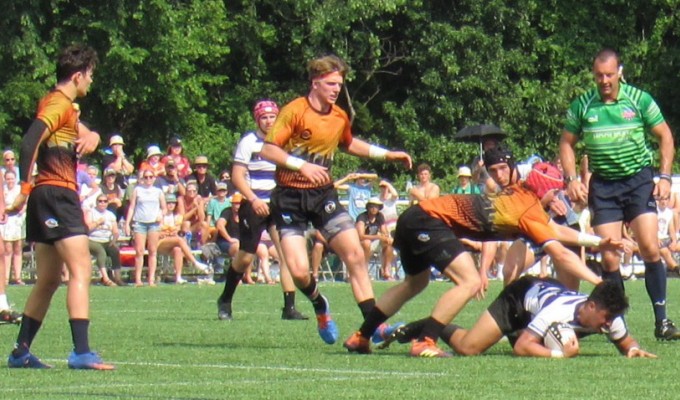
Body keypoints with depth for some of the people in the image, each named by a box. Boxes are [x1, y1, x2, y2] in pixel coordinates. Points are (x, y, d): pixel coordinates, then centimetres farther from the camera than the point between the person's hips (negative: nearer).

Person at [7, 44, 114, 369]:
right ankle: (81, 352, -24)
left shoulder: (64, 105, 20)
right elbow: (30, 142, -22)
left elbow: (82, 131, 24)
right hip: (57, 193, -11)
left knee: (49, 280, 14)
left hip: (45, 199, 11)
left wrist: (90, 136, 0)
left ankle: (21, 352, 17)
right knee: (81, 270, -16)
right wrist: (26, 187, -23)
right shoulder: (59, 104, -11)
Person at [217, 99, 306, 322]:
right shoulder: (248, 142, -6)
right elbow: (237, 176, -9)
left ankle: (289, 307, -10)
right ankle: (225, 301, 21)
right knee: (246, 257, 0)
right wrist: (254, 200, -22)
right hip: (254, 206, -4)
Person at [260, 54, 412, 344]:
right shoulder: (295, 111, -13)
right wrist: (302, 165, -29)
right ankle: (319, 305, 20)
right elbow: (267, 149, -17)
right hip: (290, 197, -5)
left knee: (354, 253, -12)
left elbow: (348, 144, 29)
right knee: (299, 271, -14)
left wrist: (387, 154, 23)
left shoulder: (340, 117, 7)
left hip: (323, 194, 5)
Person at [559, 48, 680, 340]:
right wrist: (571, 179, -1)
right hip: (603, 185, 1)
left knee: (650, 248, -12)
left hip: (639, 180, -1)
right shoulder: (582, 106, 1)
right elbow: (566, 143, 12)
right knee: (609, 258, -4)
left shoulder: (640, 100, -2)